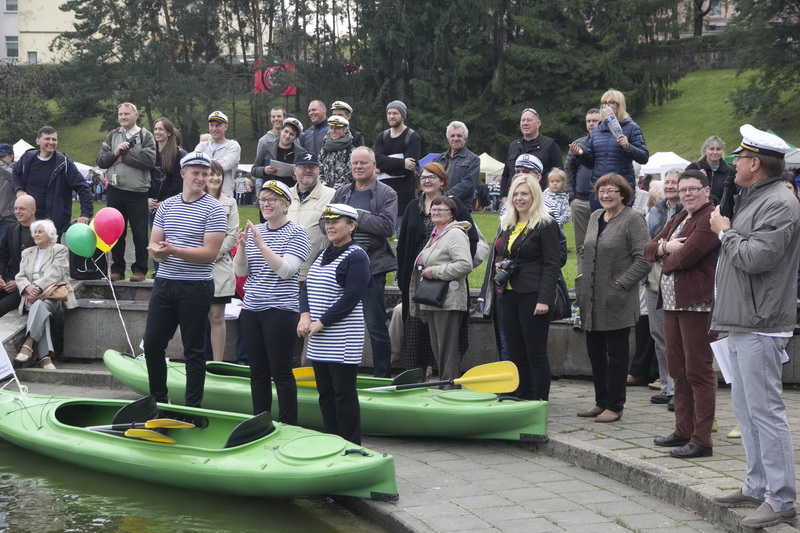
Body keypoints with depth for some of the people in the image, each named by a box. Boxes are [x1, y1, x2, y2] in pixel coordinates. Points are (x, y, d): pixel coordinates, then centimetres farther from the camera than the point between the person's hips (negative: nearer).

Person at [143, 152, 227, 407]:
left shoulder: (214, 209, -5)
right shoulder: (166, 205, 10)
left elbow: (209, 253, -14)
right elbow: (154, 245, 9)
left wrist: (174, 250, -22)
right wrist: (157, 251, -15)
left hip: (195, 287, -5)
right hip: (164, 283, 5)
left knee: (193, 349, 2)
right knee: (152, 344, 6)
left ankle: (193, 406, 11)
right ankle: (159, 399, 21)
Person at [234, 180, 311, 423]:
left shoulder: (296, 233, -5)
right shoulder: (254, 231, 12)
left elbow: (286, 270, -17)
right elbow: (240, 271, 8)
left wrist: (261, 244, -23)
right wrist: (242, 245, -9)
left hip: (281, 311, -6)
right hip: (251, 310, 6)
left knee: (281, 371, -4)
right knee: (258, 371, 10)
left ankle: (288, 427, 2)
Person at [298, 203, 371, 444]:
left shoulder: (357, 257, -10)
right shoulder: (322, 255, 16)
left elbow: (350, 299, -17)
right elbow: (306, 288, 13)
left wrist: (320, 323, -16)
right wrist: (305, 317, -5)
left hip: (343, 340, -8)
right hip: (319, 342, 8)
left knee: (344, 393, -5)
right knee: (325, 392, 12)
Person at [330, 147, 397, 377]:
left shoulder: (386, 194, -2)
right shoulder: (341, 193, 14)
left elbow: (387, 226, -16)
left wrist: (356, 217, -11)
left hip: (372, 267, -5)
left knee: (376, 326, -2)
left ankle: (382, 376, 6)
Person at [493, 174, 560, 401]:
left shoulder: (545, 225, -7)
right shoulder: (508, 225, 15)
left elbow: (552, 265, -11)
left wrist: (544, 299, -19)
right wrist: (498, 264, 3)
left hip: (533, 296, -7)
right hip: (509, 295, 7)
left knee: (536, 354, -4)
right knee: (516, 354, 10)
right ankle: (521, 400, 17)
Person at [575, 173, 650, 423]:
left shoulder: (633, 219, -9)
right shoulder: (595, 217, 14)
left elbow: (644, 259, -15)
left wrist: (621, 284, -17)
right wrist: (581, 276, 10)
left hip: (617, 302, -7)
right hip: (591, 300, 7)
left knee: (616, 353, 1)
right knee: (595, 352, 13)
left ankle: (614, 406, 9)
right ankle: (601, 402, 25)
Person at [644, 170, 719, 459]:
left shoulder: (710, 218, -11)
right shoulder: (678, 219, 20)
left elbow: (686, 255, -21)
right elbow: (649, 249, 16)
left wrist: (665, 255, 1)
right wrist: (665, 246, -6)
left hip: (696, 302, -10)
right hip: (672, 302, 10)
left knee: (698, 371, -7)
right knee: (678, 370, 13)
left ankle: (701, 440, -5)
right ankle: (684, 430, 22)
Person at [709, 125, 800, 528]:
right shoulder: (752, 199, 19)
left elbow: (756, 256, -23)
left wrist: (725, 232, -9)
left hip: (760, 327, -11)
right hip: (741, 324, 11)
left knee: (765, 411, -9)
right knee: (746, 409, 15)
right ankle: (757, 487, 24)